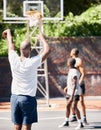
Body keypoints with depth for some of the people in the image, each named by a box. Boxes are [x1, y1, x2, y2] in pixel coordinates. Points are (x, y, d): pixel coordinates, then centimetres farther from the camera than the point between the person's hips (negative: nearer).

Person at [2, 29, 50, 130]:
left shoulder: (14, 60, -5)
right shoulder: (32, 62, -15)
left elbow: (11, 46, 15)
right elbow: (47, 50, -6)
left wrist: (9, 33, 33)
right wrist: (42, 38, 11)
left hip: (15, 97, 4)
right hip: (28, 98, -4)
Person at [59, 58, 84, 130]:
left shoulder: (74, 72, -25)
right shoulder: (71, 70, 5)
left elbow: (74, 85, -30)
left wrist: (72, 97, -33)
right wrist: (67, 87, 34)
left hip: (75, 92, -10)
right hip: (70, 91, 10)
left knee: (74, 107, -14)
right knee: (67, 106, 12)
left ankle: (80, 123, -8)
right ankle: (66, 122, 24)